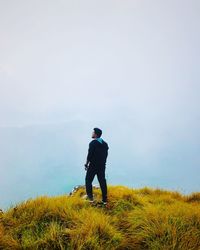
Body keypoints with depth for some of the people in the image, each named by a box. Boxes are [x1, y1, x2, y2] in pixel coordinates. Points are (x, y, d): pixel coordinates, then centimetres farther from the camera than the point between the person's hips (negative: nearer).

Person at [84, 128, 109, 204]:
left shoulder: (93, 143, -14)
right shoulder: (105, 144, 8)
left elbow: (90, 155, -16)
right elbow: (106, 155, 12)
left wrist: (86, 164, -6)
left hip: (93, 165, -6)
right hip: (102, 166, 6)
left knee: (88, 180, 10)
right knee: (102, 182, 8)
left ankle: (90, 197, 12)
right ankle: (104, 199, 11)